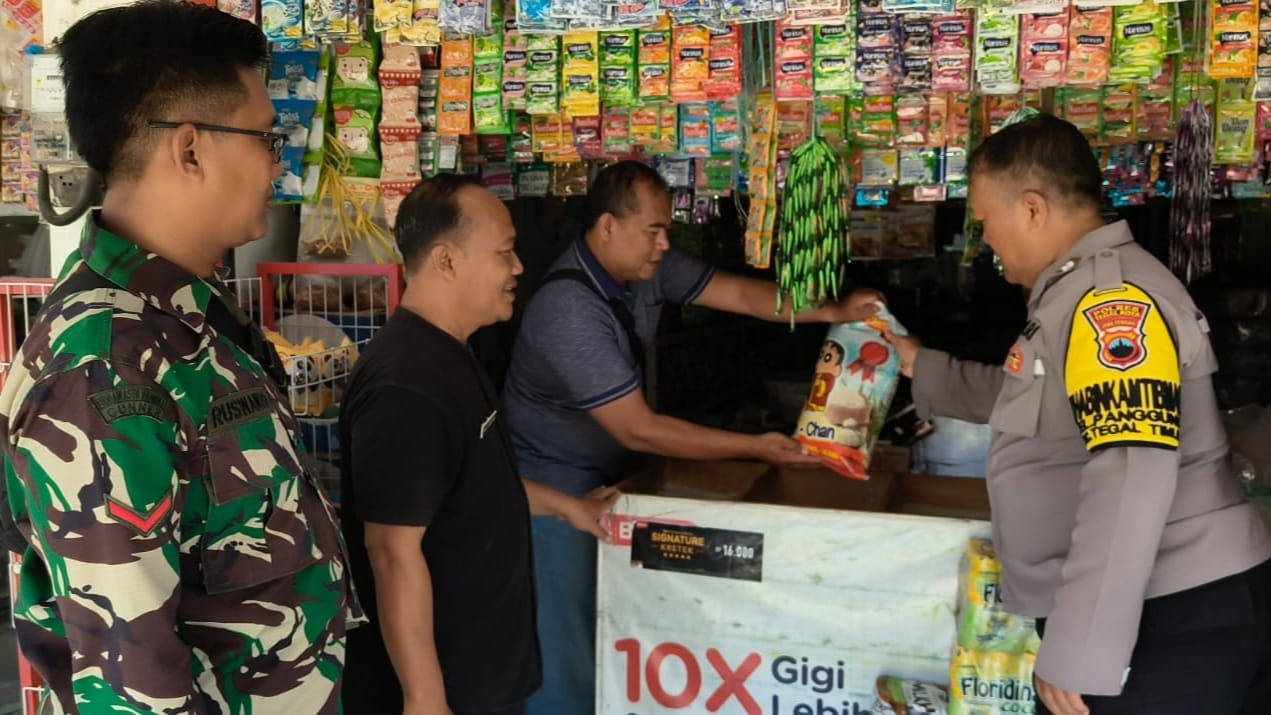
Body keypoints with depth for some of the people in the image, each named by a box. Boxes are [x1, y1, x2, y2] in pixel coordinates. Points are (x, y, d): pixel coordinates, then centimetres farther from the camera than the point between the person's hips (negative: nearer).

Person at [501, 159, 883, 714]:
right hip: (552, 487, -8)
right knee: (565, 652, 0)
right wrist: (756, 449, -26)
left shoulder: (646, 268, -5)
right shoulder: (570, 309, -31)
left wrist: (834, 312, -16)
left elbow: (739, 294, -1)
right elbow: (637, 429, -30)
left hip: (603, 475, 8)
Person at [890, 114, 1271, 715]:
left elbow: (1133, 479, -29)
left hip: (1172, 619, -10)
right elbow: (1030, 399, 34)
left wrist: (1078, 654, -28)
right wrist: (923, 369, 38)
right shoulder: (1087, 291, 16)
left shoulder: (1111, 297, -18)